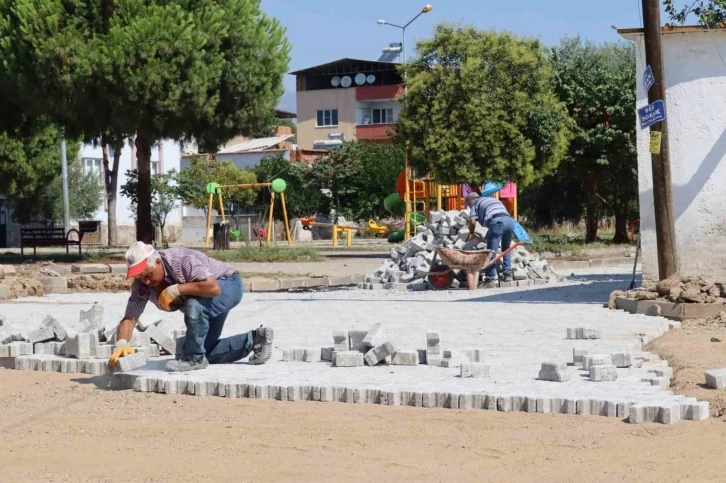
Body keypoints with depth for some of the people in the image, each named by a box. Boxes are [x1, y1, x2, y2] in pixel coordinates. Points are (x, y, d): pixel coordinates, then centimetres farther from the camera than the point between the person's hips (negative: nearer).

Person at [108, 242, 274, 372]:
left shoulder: (181, 260, -36)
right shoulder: (141, 284, -16)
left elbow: (213, 287, -45)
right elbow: (130, 318, -18)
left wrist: (175, 290, -40)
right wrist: (121, 344, -37)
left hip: (227, 285, -9)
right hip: (206, 307, 9)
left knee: (194, 304, -37)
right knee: (207, 352, 9)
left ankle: (194, 358, -19)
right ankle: (254, 339, 19)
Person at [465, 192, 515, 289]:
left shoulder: (475, 203, 19)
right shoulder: (493, 200, 39)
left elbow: (472, 221, 5)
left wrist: (472, 233, 24)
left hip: (496, 222, -6)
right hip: (509, 220, 6)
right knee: (506, 248, 26)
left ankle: (491, 279, -7)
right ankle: (507, 274, 22)